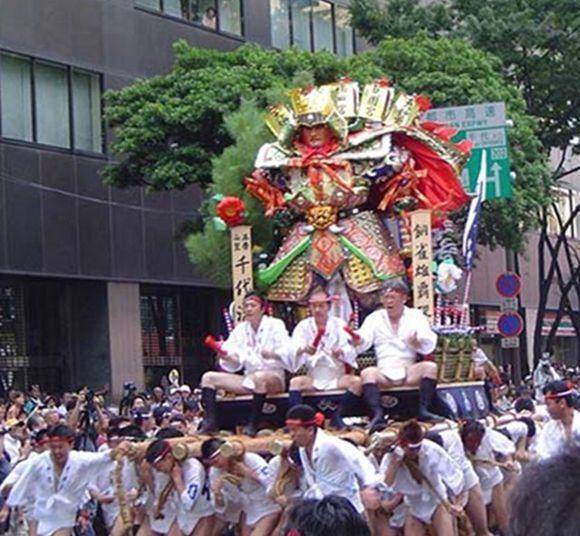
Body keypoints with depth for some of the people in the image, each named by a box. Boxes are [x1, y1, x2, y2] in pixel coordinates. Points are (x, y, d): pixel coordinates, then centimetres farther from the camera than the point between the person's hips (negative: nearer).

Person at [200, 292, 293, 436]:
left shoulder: (275, 325, -2)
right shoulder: (240, 329, 12)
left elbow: (288, 353, -15)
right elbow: (236, 363, 7)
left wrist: (273, 354, -35)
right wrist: (226, 357, -15)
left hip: (274, 377, -6)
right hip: (249, 378, 6)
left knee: (259, 378, -41)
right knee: (208, 377, -3)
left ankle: (253, 424, -33)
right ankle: (210, 421, -18)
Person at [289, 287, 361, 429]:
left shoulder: (339, 325, 4)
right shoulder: (303, 326, 5)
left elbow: (351, 352, -8)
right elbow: (293, 351, -11)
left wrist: (340, 353, -33)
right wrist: (302, 350, -36)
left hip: (337, 377, 0)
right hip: (313, 378, 0)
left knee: (357, 382, -27)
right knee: (295, 382, -29)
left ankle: (337, 416, -17)